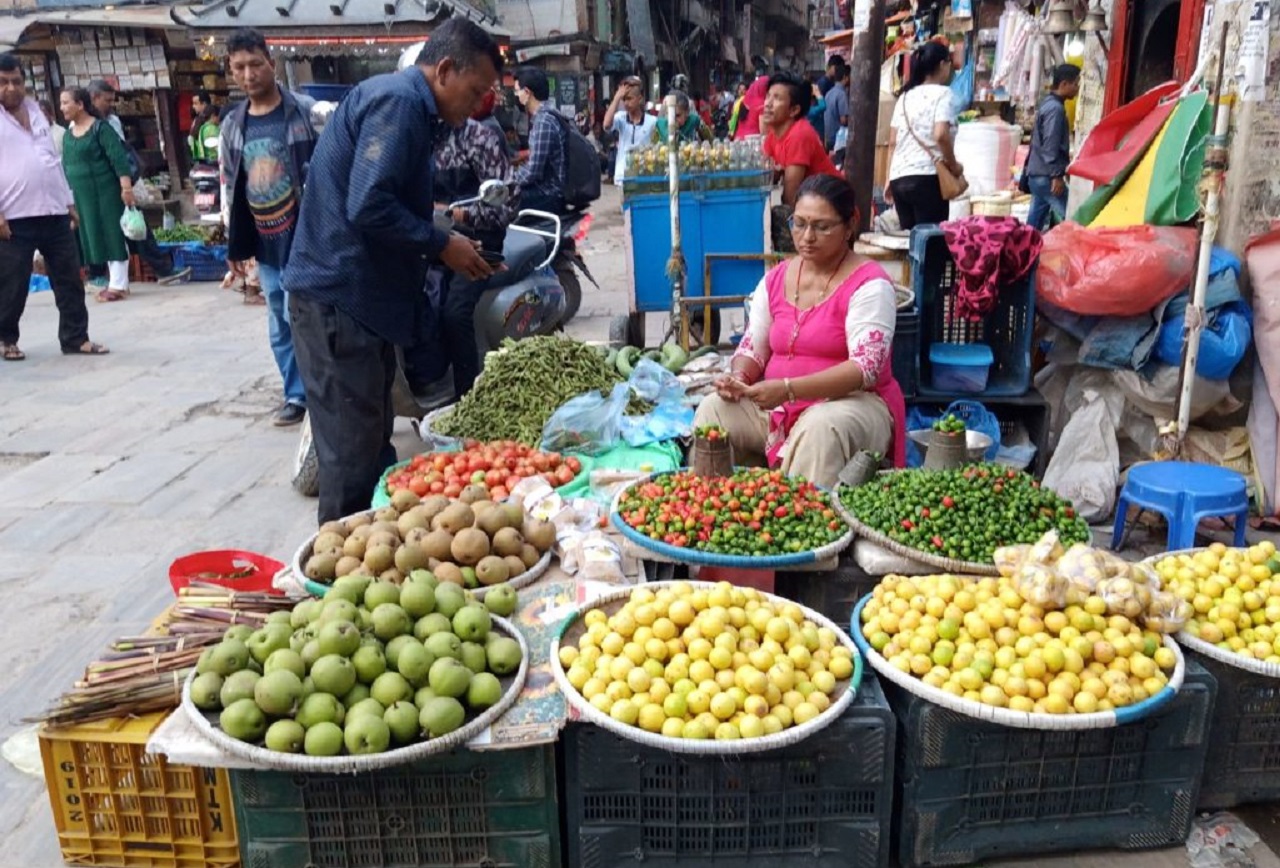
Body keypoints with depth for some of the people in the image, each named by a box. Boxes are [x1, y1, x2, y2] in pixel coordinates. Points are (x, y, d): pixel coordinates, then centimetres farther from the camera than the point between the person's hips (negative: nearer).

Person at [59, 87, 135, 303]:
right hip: (83, 195, 8)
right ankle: (117, 282, 17)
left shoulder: (100, 128, -9)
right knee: (99, 238, 10)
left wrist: (126, 187, -24)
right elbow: (66, 165, 18)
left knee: (113, 235, -3)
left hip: (105, 192, -8)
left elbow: (118, 158, -16)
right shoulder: (69, 134, 12)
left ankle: (118, 285, 0)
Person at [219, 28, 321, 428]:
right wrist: (234, 244, 14)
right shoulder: (232, 125, 9)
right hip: (264, 243, 5)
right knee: (281, 325, 10)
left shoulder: (306, 112, -6)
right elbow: (229, 187, 15)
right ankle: (297, 395, 22)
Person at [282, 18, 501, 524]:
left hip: (358, 294, 10)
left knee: (372, 440, 16)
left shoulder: (409, 107, 17)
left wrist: (442, 245, 10)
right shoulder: (398, 101, -15)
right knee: (353, 451, -3)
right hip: (339, 296, -10)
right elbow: (369, 207, -24)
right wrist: (441, 245, -13)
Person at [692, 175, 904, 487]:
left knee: (821, 428, -37)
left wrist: (788, 388, -32)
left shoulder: (869, 283, -11)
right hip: (776, 406, 5)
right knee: (714, 409, -16)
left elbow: (866, 368, -22)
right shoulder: (775, 279, 8)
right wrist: (738, 377, -14)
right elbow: (752, 349, 12)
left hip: (853, 403, -5)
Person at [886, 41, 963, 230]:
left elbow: (892, 142, 14)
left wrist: (889, 179, 17)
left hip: (899, 177, 6)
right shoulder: (942, 93, -1)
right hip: (927, 177, -6)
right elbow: (940, 135, -17)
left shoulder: (905, 96, 17)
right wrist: (954, 165, -4)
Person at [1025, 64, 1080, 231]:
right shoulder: (1055, 108, -14)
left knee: (1035, 222, 11)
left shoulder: (1048, 103, 16)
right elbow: (1050, 146, -20)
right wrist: (1056, 175, -21)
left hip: (1037, 174, 10)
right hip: (1046, 176, -10)